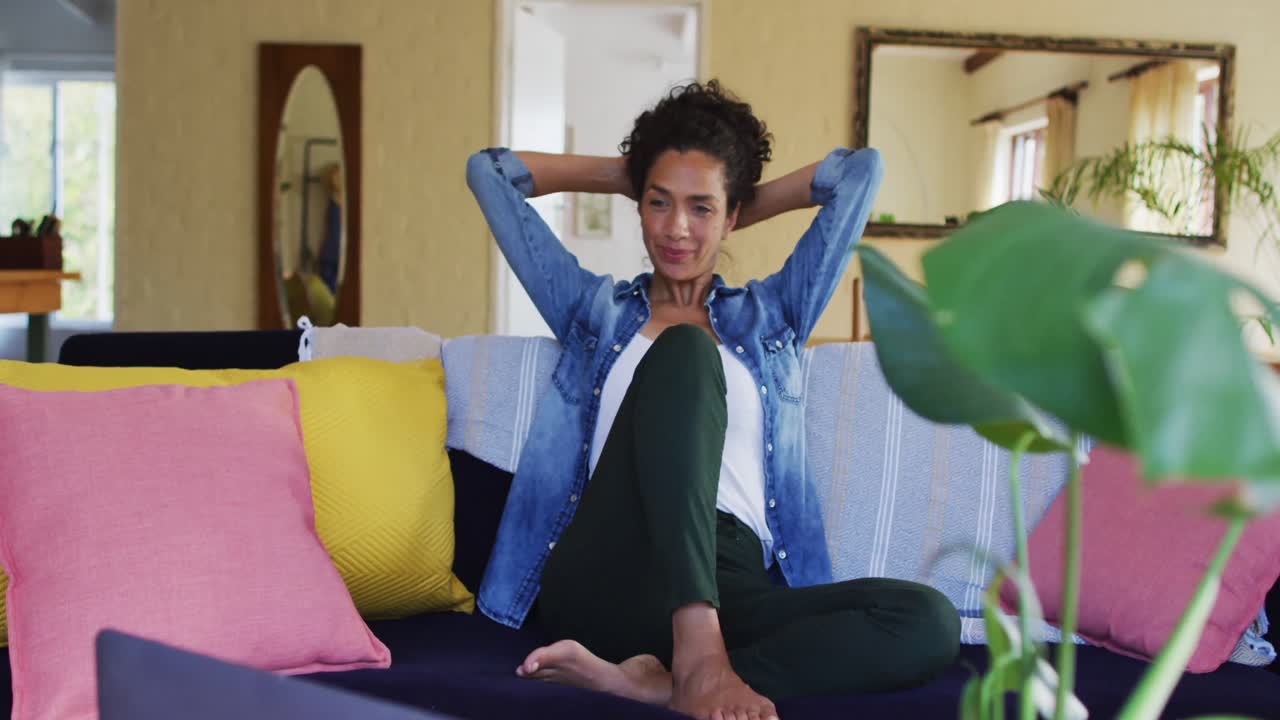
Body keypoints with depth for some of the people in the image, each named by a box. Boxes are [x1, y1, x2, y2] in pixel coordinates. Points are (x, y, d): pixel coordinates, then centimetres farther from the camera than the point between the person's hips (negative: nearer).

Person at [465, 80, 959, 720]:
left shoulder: (770, 314, 27)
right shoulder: (595, 309, 25)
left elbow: (860, 170, 25)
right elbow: (489, 171, 26)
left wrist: (748, 206, 33)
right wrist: (621, 175, 33)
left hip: (728, 587, 2)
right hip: (600, 574, -1)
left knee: (929, 620, -27)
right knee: (683, 349, -27)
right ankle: (697, 655, -42)